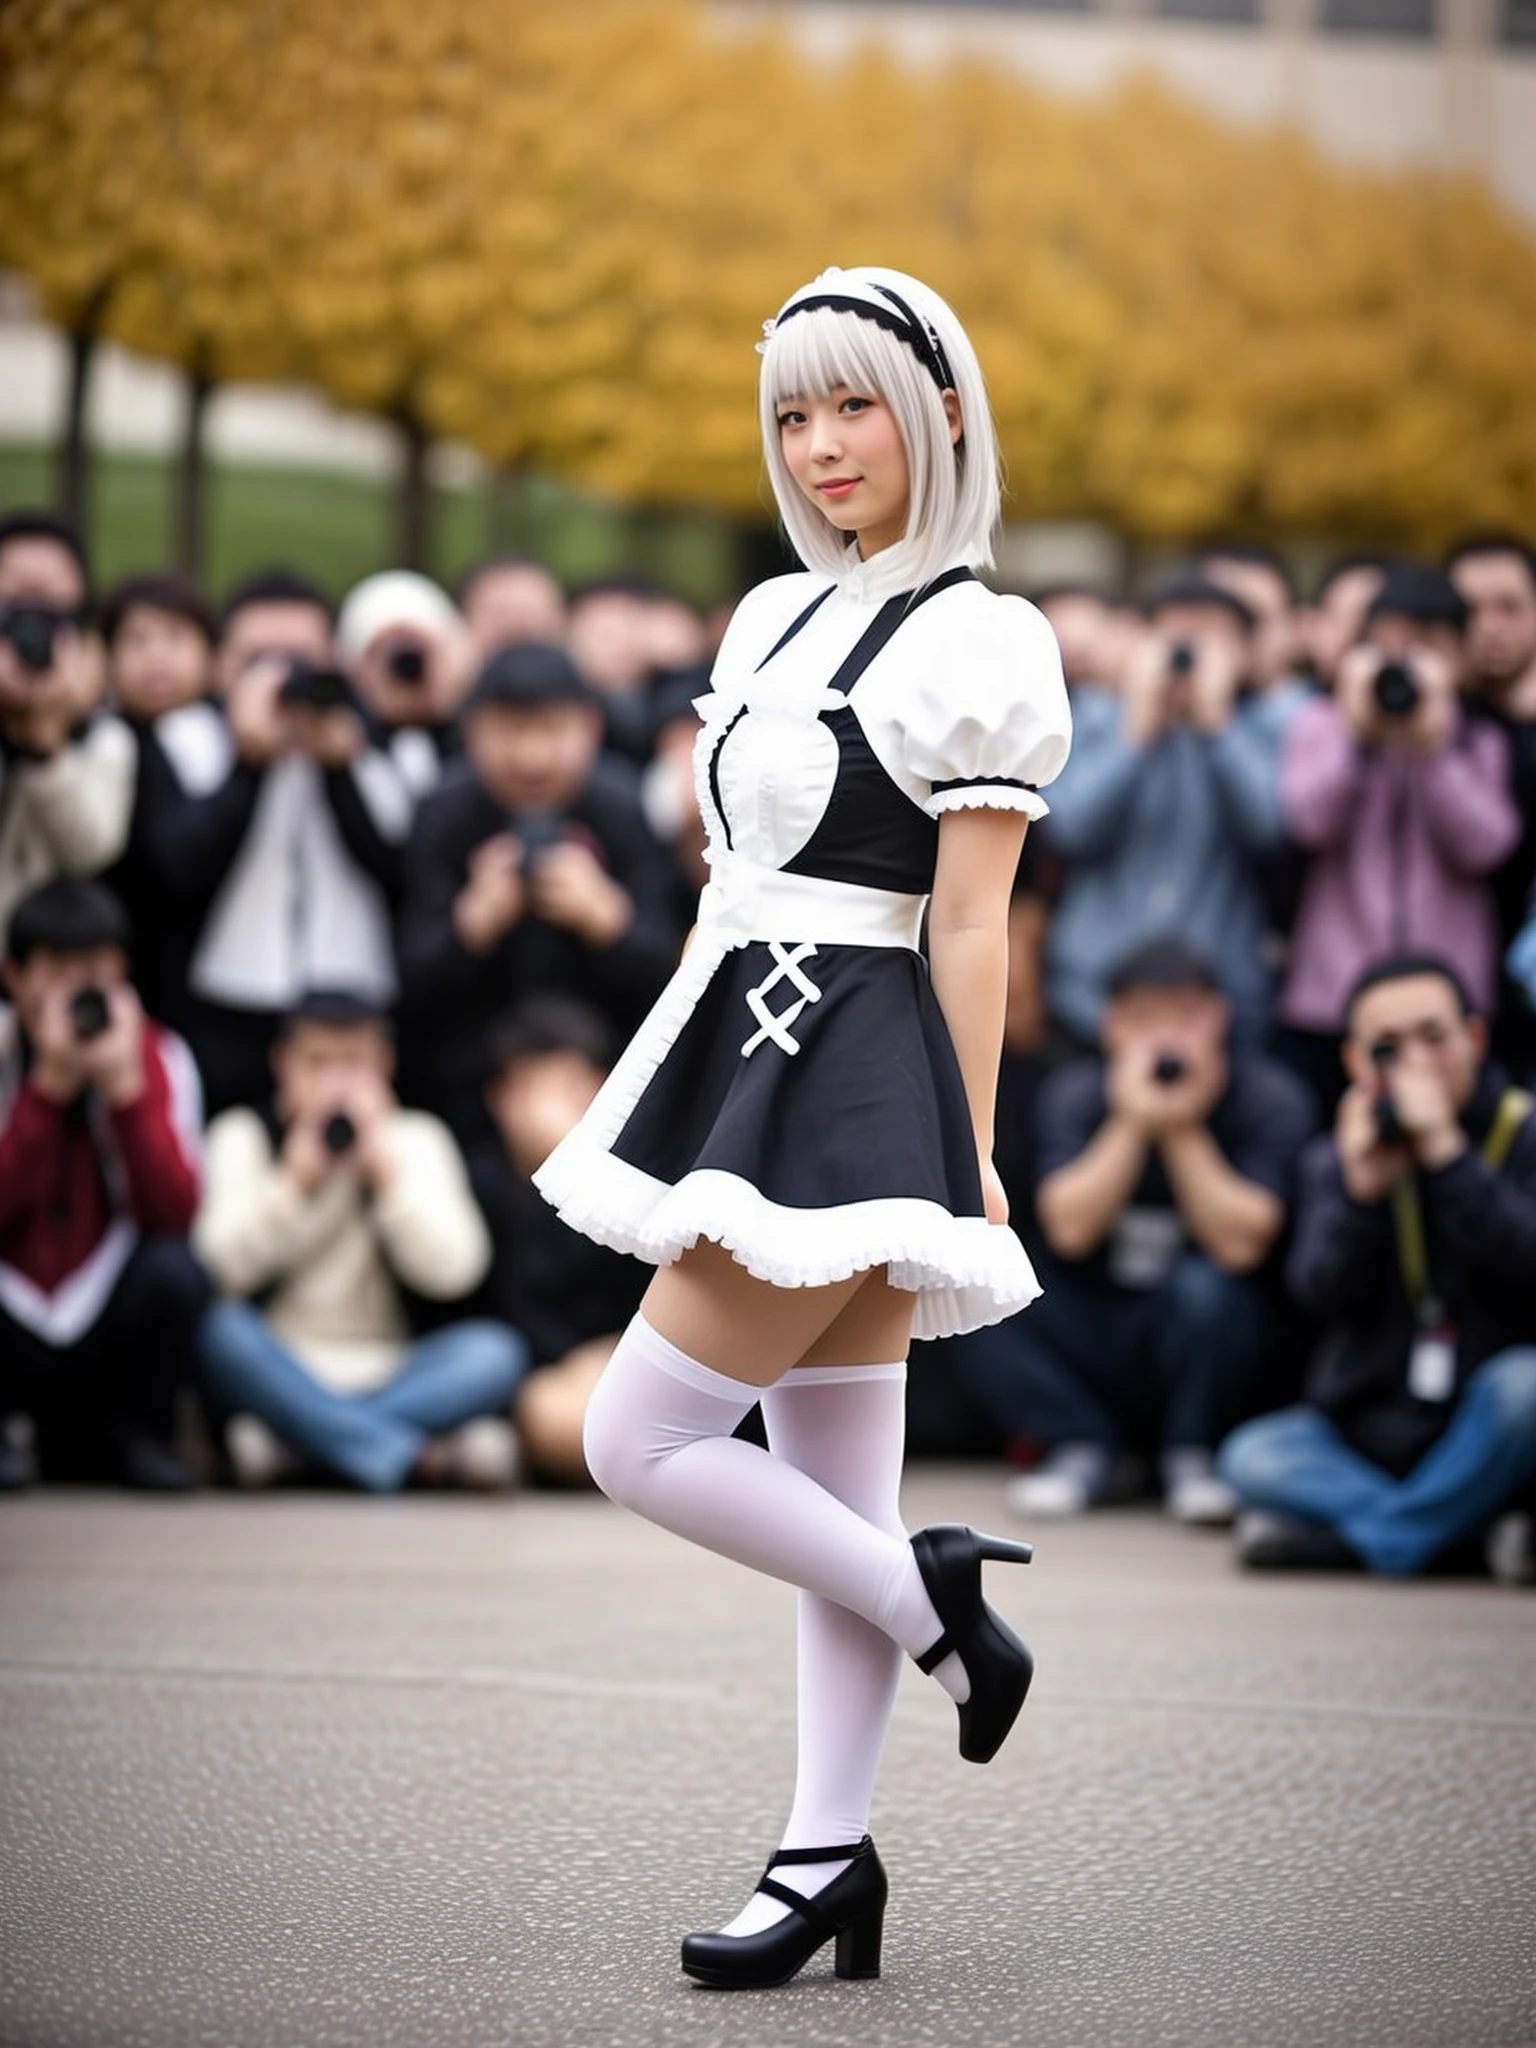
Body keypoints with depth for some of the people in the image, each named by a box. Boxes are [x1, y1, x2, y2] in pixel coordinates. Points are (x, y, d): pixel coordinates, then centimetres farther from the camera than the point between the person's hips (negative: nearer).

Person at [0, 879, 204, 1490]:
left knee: (173, 1269, -29)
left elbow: (174, 1214, -17)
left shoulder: (156, 1056, -4)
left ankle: (134, 1436, -1)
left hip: (103, 1332, 1)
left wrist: (124, 1088, -26)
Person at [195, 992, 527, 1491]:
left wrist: (385, 1169, -11)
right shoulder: (244, 1136, 8)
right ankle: (420, 1458, -42)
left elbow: (452, 1271, -6)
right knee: (224, 1331, -33)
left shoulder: (414, 1139, 11)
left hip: (390, 1378, 1)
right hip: (282, 1380, -1)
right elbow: (227, 1264, -9)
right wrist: (297, 1178, -15)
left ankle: (286, 1444, -37)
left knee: (495, 1351, -26)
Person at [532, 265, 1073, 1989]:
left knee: (639, 1439, -9)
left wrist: (969, 1170, -13)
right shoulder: (781, 616, 15)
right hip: (757, 1068, 8)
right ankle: (830, 1858, 13)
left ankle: (936, 1606, 6)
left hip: (849, 1094, -8)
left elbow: (970, 927, -13)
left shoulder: (969, 642, -10)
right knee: (831, 1495, 10)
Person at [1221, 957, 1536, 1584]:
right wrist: (1363, 1189, -23)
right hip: (1369, 1435, 3)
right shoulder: (1333, 1162, 6)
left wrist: (1446, 1153, -25)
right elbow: (1324, 1292, -10)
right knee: (1253, 1456, -23)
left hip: (1486, 1437, -2)